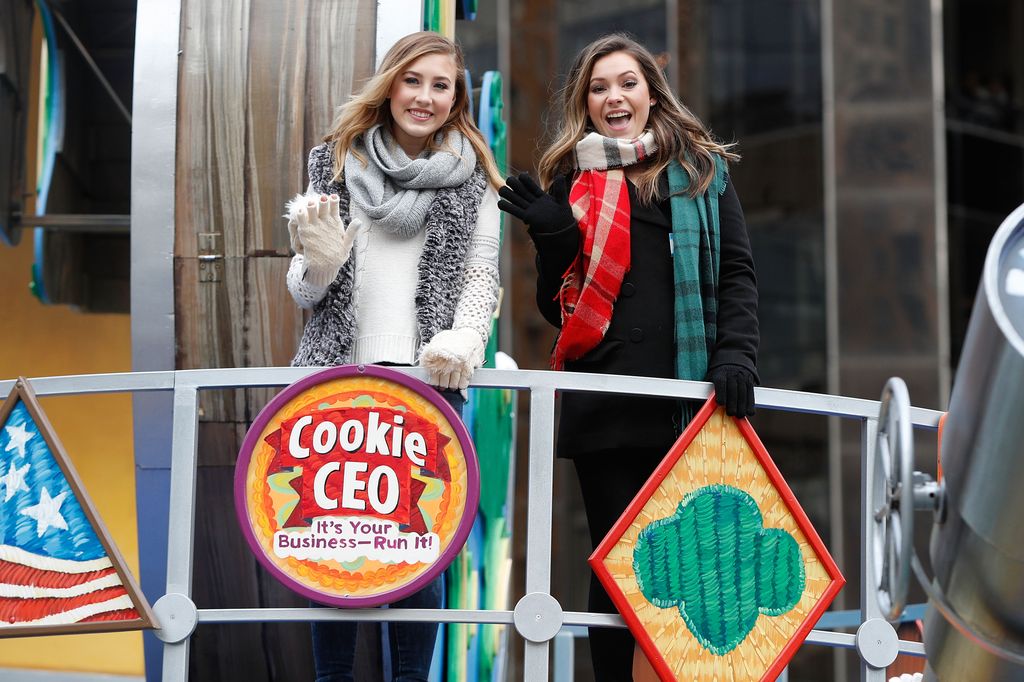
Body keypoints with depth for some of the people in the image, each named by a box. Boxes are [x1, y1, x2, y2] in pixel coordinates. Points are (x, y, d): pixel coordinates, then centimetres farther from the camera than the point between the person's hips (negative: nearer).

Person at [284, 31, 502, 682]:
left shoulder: (473, 177, 10)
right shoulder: (337, 162, 12)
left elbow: (483, 275, 5)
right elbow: (305, 291, 13)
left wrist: (463, 340, -15)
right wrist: (319, 261, -11)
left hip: (430, 379, -1)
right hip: (339, 371, 1)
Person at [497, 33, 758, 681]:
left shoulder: (702, 170, 13)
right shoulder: (571, 181, 13)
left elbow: (736, 273, 8)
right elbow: (557, 308, 12)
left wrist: (736, 356, -8)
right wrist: (554, 236, -6)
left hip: (690, 400, 0)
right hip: (606, 406, 0)